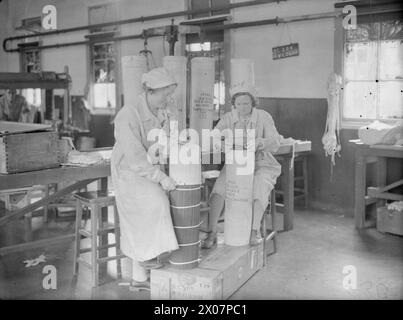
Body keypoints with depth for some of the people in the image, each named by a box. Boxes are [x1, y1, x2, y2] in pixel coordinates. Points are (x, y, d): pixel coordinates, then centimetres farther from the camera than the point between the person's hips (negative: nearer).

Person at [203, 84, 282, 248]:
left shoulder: (263, 117, -6)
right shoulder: (228, 118, 1)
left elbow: (275, 142, -15)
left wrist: (259, 142, -37)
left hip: (261, 164, -2)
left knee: (260, 184, -34)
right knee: (220, 185, -25)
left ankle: (255, 231, -29)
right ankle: (212, 233, -25)